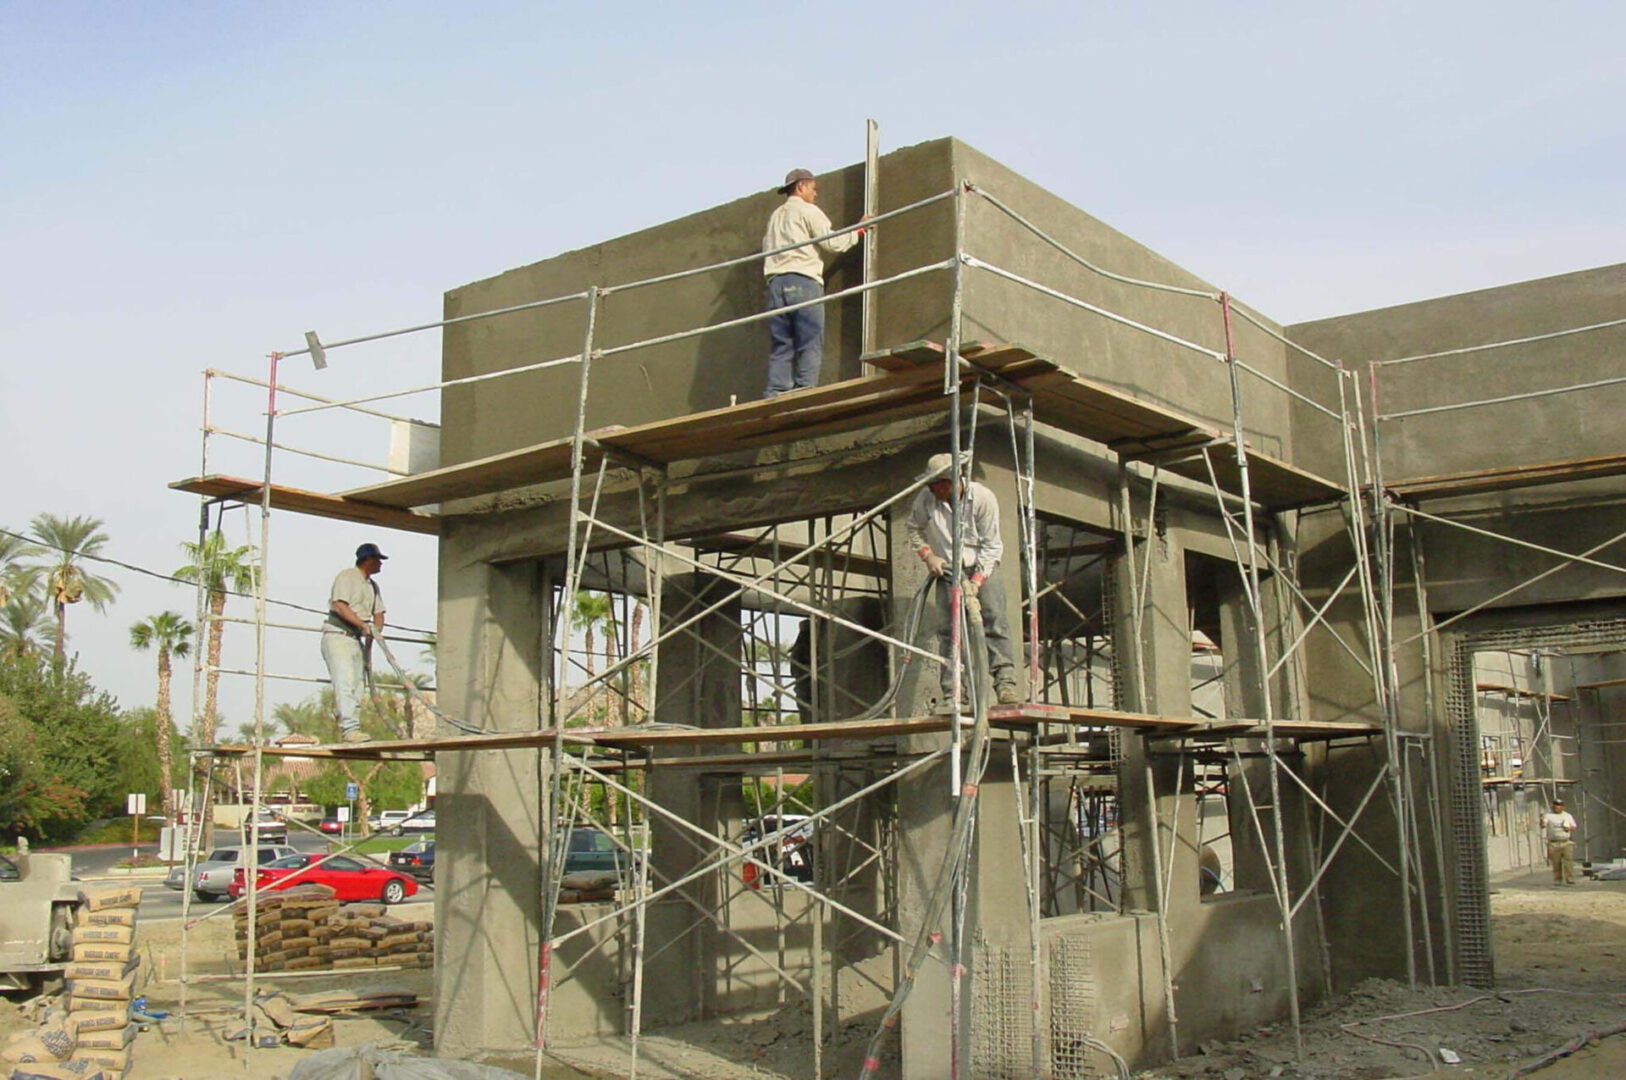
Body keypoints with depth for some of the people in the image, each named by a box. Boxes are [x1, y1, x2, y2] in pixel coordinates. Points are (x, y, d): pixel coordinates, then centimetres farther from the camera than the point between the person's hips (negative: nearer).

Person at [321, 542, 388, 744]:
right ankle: (350, 728, -25)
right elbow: (340, 606, -19)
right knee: (345, 683, -18)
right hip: (337, 636, -9)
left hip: (357, 639, 9)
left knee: (358, 685, 2)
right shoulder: (346, 577, -7)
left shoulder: (372, 585, 20)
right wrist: (364, 625, -25)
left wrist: (373, 633, 1)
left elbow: (378, 613, 19)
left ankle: (349, 729, 4)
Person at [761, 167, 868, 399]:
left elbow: (768, 249, 18)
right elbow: (833, 243, -1)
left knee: (780, 346, 3)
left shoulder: (775, 216, 26)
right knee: (810, 345, -8)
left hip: (776, 282, 6)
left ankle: (775, 396, -7)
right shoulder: (807, 211, 4)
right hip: (803, 281, -6)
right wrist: (858, 231, 12)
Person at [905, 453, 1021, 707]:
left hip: (982, 568, -2)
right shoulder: (925, 499, -10)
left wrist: (975, 582, -20)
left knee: (994, 618, -19)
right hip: (947, 571, 2)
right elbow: (914, 529, 9)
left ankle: (1005, 681, -21)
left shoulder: (983, 498, -17)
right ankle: (953, 694, -8)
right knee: (948, 628, -8)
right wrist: (928, 555, -6)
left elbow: (991, 545, -13)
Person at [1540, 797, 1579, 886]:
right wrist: (1542, 821, -33)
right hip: (1553, 844, -2)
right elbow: (1543, 825, -10)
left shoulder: (1568, 816, 14)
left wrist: (1569, 828, -6)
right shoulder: (1548, 815, 4)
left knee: (1569, 861, -9)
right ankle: (1557, 880, 8)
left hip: (1566, 843, 2)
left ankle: (1570, 879, -7)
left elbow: (1574, 827, 17)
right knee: (1556, 863, 0)